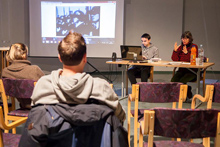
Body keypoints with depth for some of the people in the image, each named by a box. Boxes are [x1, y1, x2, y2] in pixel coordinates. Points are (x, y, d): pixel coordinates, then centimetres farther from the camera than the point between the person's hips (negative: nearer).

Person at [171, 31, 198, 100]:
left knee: (182, 81, -27)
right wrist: (175, 50, -10)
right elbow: (175, 59, 3)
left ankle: (188, 95, 2)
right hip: (182, 69, 4)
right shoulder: (180, 47, 9)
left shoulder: (194, 47, -2)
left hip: (191, 70, -4)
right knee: (173, 80, -23)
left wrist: (186, 53, -21)